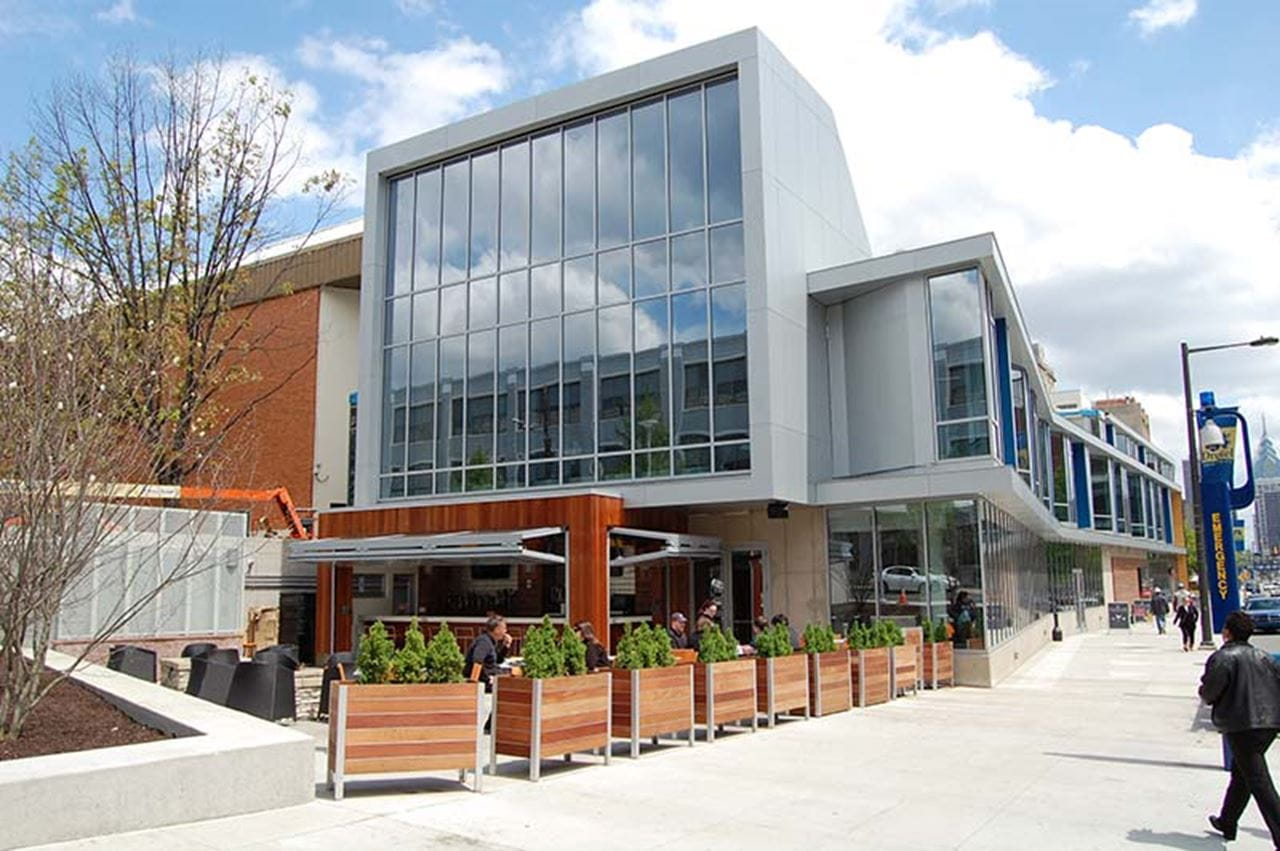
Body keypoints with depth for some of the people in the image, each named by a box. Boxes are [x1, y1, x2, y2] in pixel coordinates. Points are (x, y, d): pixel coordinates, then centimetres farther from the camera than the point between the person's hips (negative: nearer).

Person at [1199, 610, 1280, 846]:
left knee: (1259, 783, -7)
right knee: (1240, 773, 21)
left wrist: (1204, 693, 9)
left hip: (1242, 726, -8)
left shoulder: (1223, 658, -10)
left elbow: (1209, 692, -13)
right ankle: (1227, 822, 33)